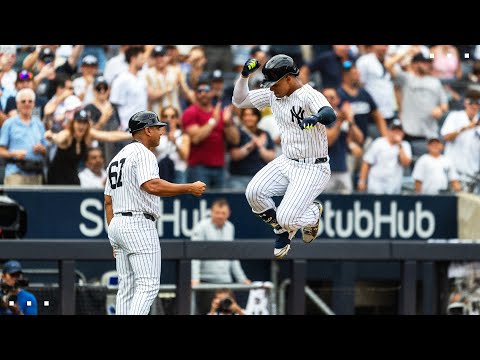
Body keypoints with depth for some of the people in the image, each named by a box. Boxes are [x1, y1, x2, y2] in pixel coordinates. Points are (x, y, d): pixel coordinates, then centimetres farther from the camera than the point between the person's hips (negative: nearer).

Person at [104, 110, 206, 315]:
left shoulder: (117, 158, 21)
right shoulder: (143, 154, -8)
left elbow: (108, 201, 21)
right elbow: (151, 186, -26)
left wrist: (114, 239, 22)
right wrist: (189, 189, -22)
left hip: (117, 224, 10)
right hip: (139, 224, -9)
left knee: (127, 288, 9)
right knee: (148, 285, -11)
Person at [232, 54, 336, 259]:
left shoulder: (309, 96, -22)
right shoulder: (273, 94, 2)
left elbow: (330, 115, -43)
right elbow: (239, 101, 9)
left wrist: (317, 117, -67)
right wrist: (244, 76, -8)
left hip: (313, 169, -7)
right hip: (286, 163, 7)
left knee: (286, 218, -19)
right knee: (253, 193, -16)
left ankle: (313, 213, 18)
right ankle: (282, 231, 11)